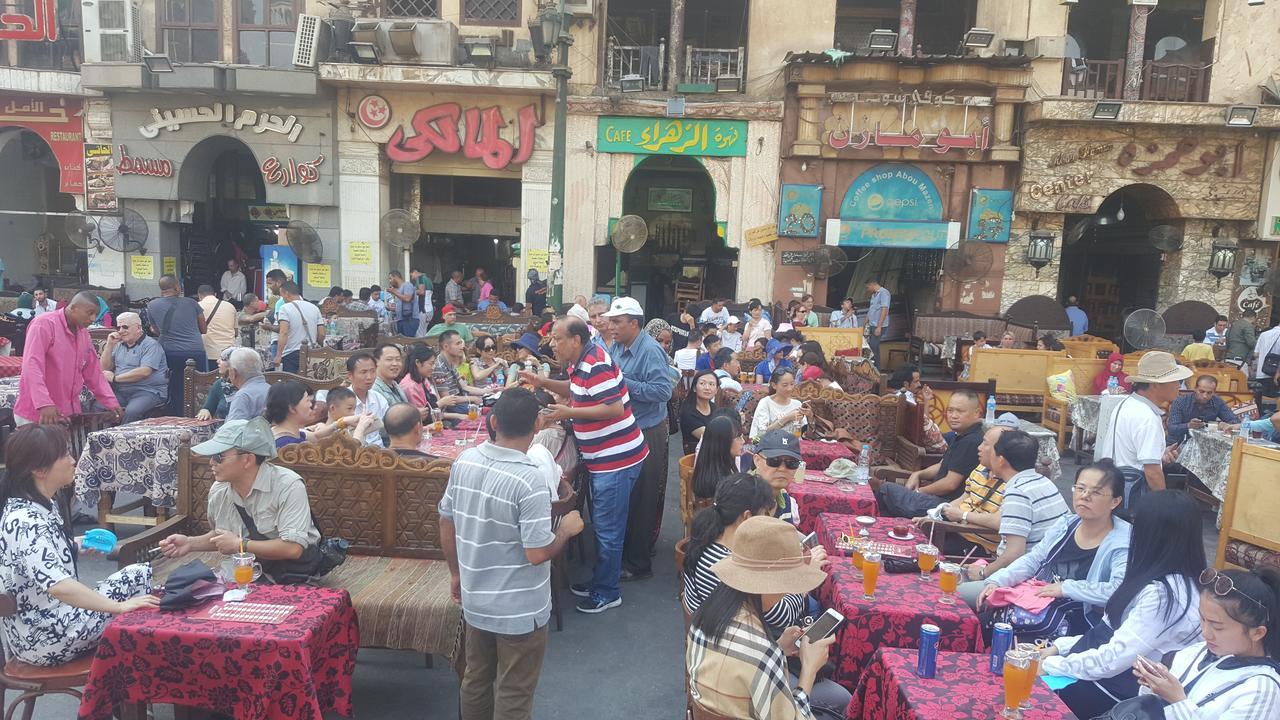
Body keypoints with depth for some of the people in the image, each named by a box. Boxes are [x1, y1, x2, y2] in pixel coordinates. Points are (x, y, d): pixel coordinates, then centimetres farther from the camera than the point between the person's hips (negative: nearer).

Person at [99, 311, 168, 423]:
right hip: (120, 392, 6)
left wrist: (115, 378, -10)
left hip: (147, 391, -6)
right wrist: (109, 345, 6)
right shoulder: (119, 345, 20)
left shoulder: (151, 345, -4)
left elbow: (144, 372, -17)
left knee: (131, 412, -35)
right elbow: (105, 368, 15)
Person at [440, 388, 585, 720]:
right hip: (519, 609, -6)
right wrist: (566, 529, -6)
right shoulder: (528, 480, -27)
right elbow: (538, 554, -25)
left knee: (475, 681, 24)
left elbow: (446, 523, 4)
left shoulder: (464, 462, -6)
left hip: (474, 600, 6)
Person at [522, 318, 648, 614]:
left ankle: (607, 592, 15)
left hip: (617, 459, -10)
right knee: (603, 525, 21)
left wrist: (569, 413, -22)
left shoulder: (596, 365, -22)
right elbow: (577, 390, 26)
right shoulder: (581, 362, 8)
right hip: (602, 457, 10)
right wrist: (543, 383, 12)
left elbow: (614, 408, -26)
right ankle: (600, 581, 35)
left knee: (607, 528, 1)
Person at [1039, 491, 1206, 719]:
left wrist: (1049, 665, -14)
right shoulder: (1162, 581, 5)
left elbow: (1112, 660, -25)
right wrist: (1058, 647, 6)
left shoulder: (1164, 594, -26)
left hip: (1123, 689, -8)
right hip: (1114, 672, 8)